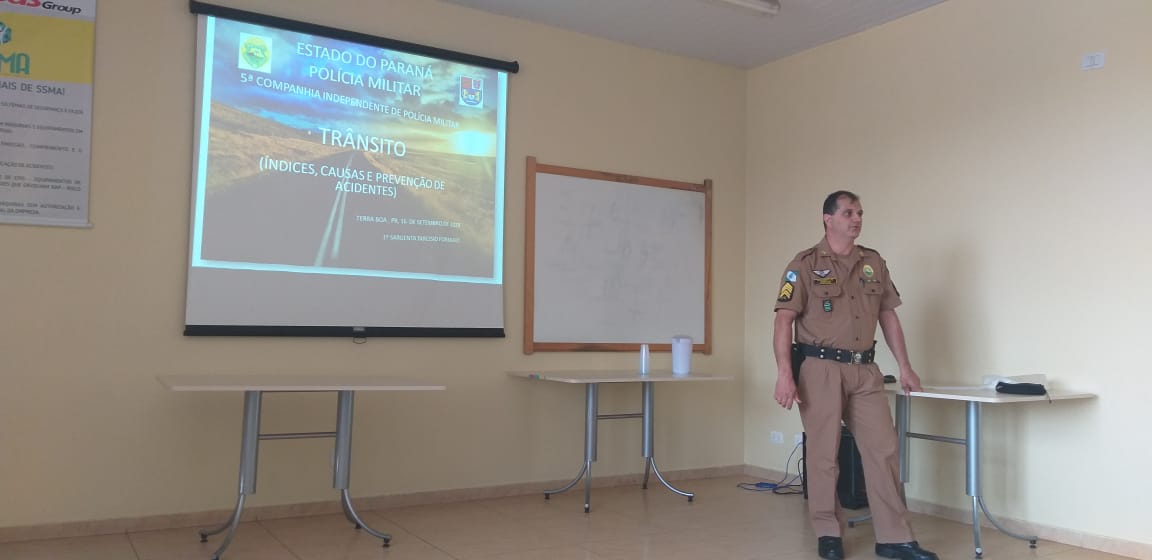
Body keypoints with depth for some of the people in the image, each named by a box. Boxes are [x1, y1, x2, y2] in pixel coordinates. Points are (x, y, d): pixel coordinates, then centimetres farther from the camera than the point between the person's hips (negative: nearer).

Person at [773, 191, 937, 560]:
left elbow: (888, 317, 16)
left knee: (884, 450, 3)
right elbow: (784, 320, -10)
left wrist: (904, 366, 13)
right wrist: (784, 373, -19)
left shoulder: (874, 263, 12)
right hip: (821, 368, -5)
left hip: (864, 370, 5)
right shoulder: (805, 265, -4)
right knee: (824, 454, 3)